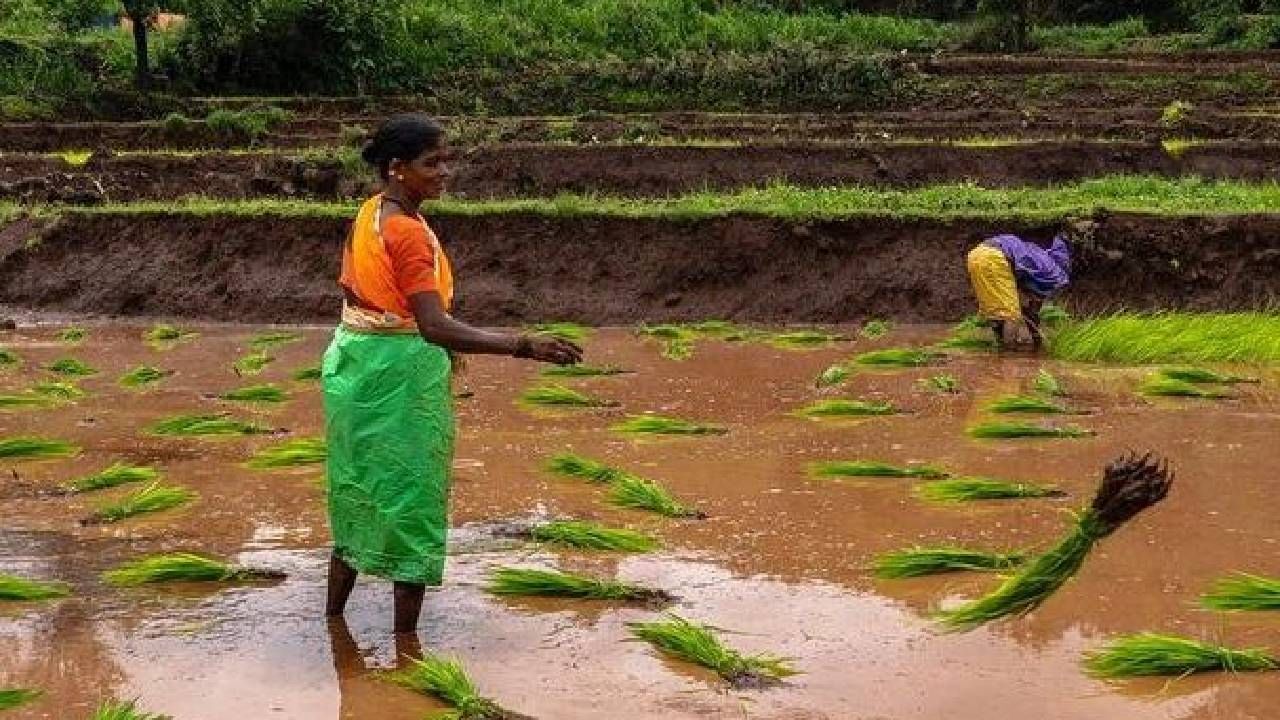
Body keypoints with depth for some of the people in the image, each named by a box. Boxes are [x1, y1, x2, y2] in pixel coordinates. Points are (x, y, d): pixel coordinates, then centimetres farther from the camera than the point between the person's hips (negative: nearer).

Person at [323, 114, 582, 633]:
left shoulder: (368, 216, 5)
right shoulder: (408, 233, -23)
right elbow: (435, 326, -32)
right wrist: (522, 346, -37)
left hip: (353, 365, 9)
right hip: (398, 376, -9)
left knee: (359, 496, 21)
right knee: (411, 498, 2)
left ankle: (333, 615, 34)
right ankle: (405, 644, 11)